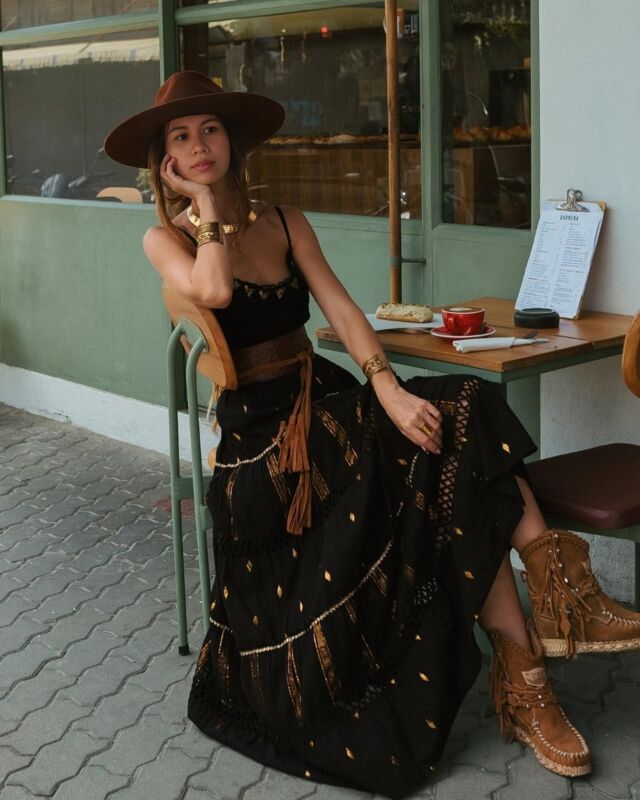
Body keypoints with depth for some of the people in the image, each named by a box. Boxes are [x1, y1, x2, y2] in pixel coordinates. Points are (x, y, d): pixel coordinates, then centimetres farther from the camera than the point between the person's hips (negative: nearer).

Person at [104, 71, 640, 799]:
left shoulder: (285, 222, 14)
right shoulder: (166, 239, 2)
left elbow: (342, 310, 0)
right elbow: (213, 289, -22)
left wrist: (389, 389, -17)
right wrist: (205, 207, -6)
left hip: (323, 400, 5)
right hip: (256, 428, -5)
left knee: (464, 427, -22)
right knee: (448, 473, -23)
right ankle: (524, 680, -18)